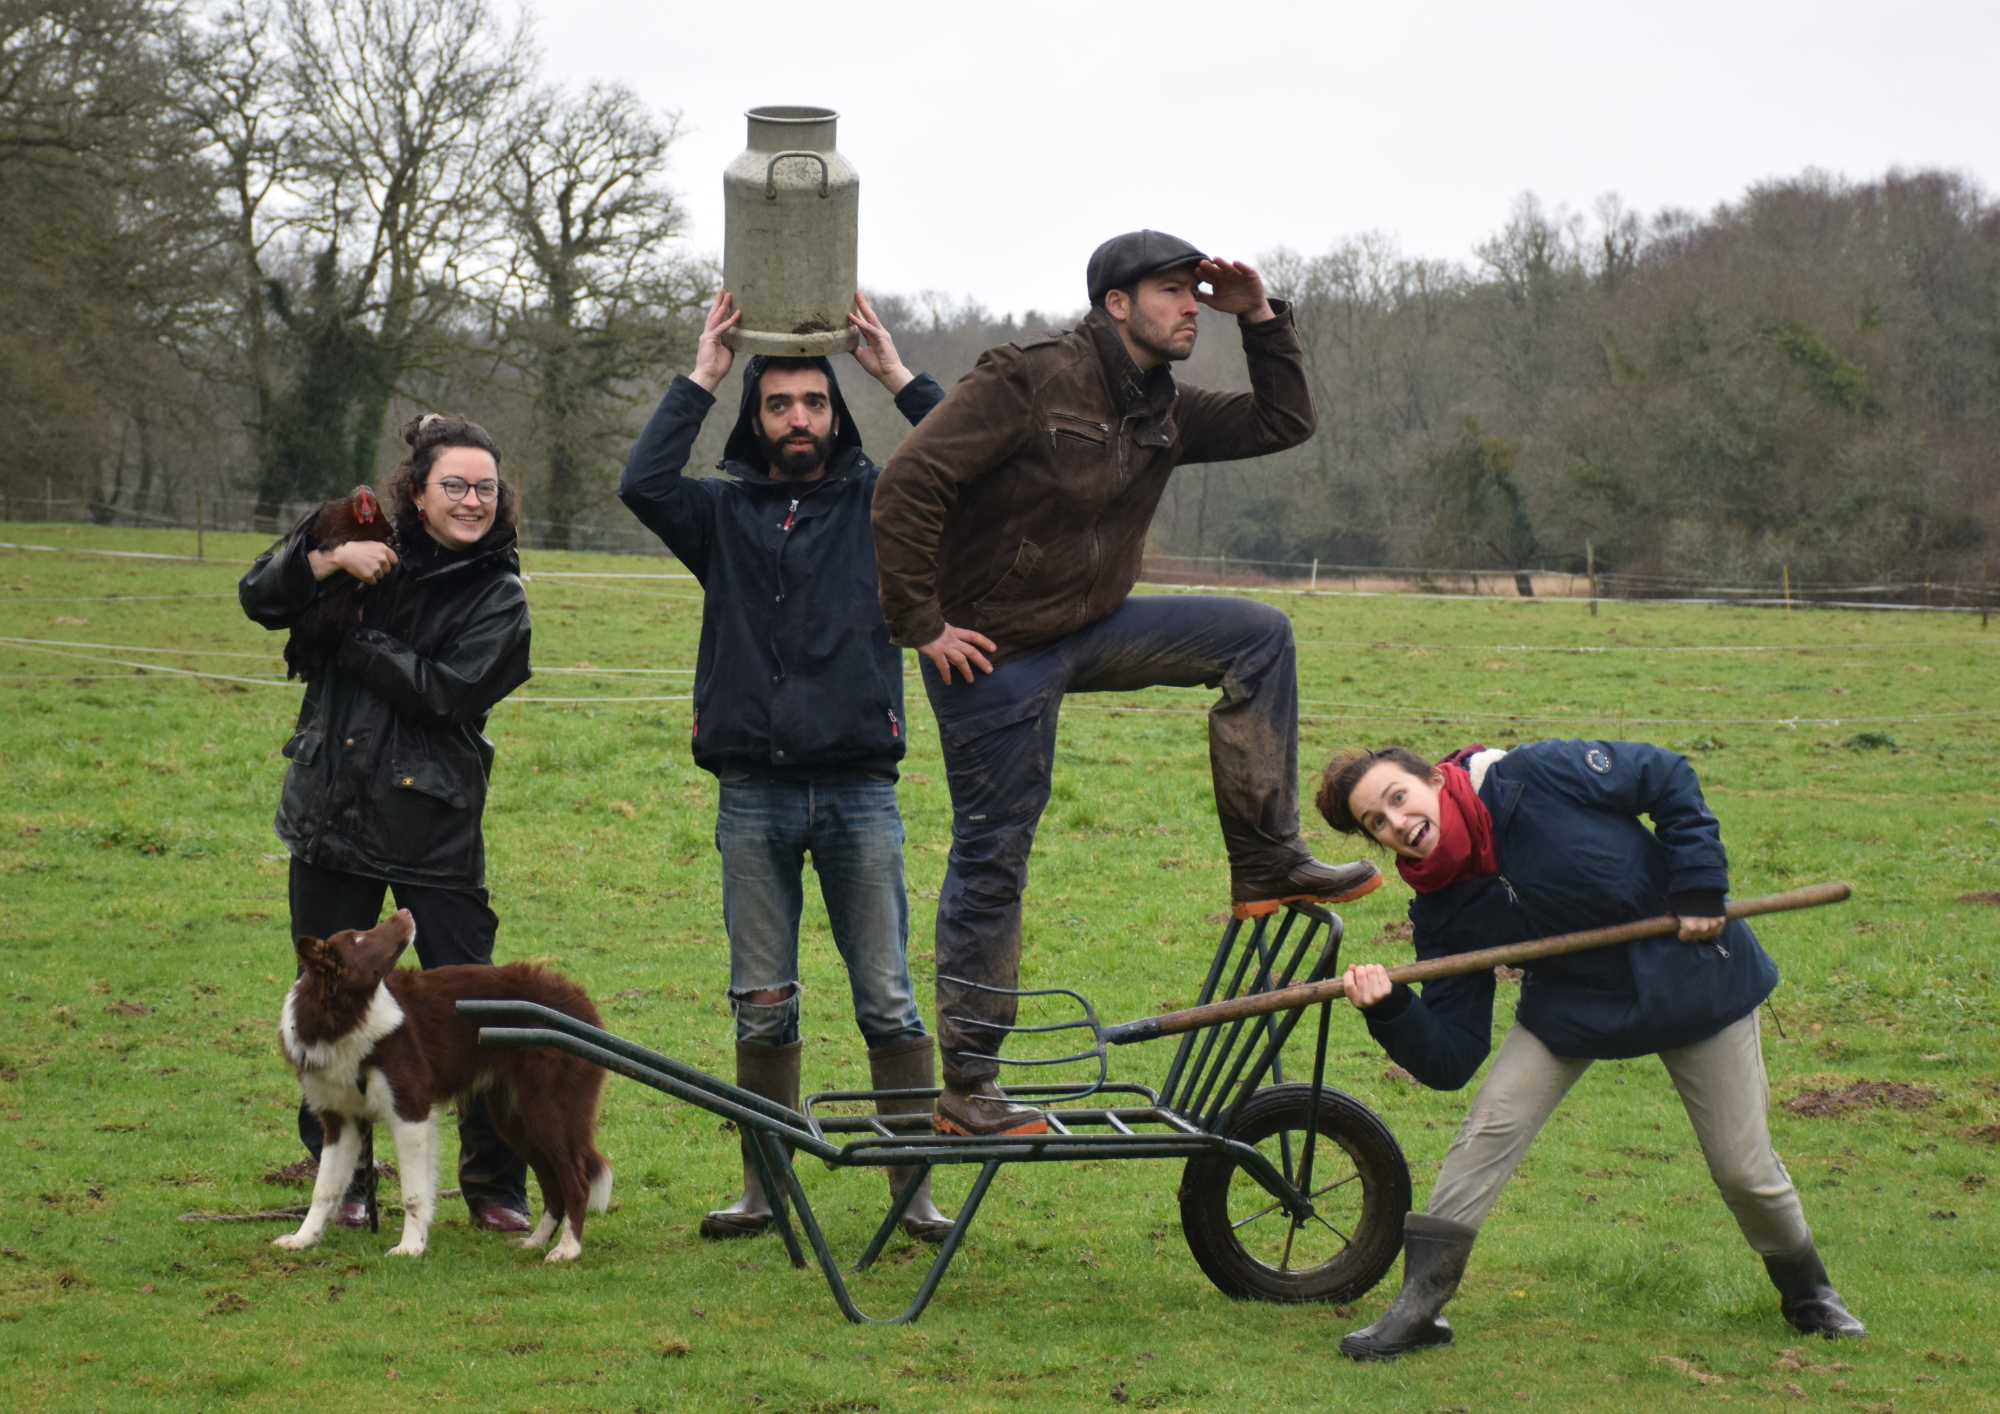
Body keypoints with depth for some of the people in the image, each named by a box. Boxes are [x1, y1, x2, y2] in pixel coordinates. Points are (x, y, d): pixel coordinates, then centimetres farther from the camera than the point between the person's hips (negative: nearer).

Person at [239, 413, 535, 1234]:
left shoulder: (499, 596, -2)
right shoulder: (375, 554, 7)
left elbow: (447, 690, -15)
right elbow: (260, 597, 3)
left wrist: (349, 638, -10)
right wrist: (327, 560, -14)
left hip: (432, 828, -3)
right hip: (331, 817, 3)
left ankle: (495, 1186, 10)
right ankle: (344, 1182, 21)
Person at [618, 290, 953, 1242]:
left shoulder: (879, 501, 7)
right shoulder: (723, 512, 9)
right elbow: (643, 485, -10)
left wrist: (897, 376, -5)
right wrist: (700, 379, -6)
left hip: (859, 787, -1)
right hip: (754, 792, 1)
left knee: (888, 1001, 0)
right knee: (761, 1008, 6)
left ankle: (915, 1187, 5)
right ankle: (765, 1189, 15)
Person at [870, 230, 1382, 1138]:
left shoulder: (1162, 412, 7)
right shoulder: (1031, 380, -17)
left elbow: (1282, 423, 13)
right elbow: (909, 484, -22)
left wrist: (1259, 317, 0)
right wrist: (921, 624, -21)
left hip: (1088, 631, 8)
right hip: (995, 654, -7)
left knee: (1257, 635, -4)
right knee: (991, 860, -3)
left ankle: (1267, 861, -2)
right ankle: (966, 1088, 7)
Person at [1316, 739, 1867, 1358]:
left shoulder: (1535, 776, -25)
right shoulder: (1444, 912, -13)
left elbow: (1666, 777, -12)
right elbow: (1449, 1059, -16)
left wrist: (1698, 887, -19)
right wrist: (1389, 1011, -35)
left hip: (1691, 976, -3)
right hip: (1572, 1003, 3)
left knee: (1744, 1168, 3)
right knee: (1488, 1127, -16)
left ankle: (1807, 1290, 31)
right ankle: (1420, 1303, -10)